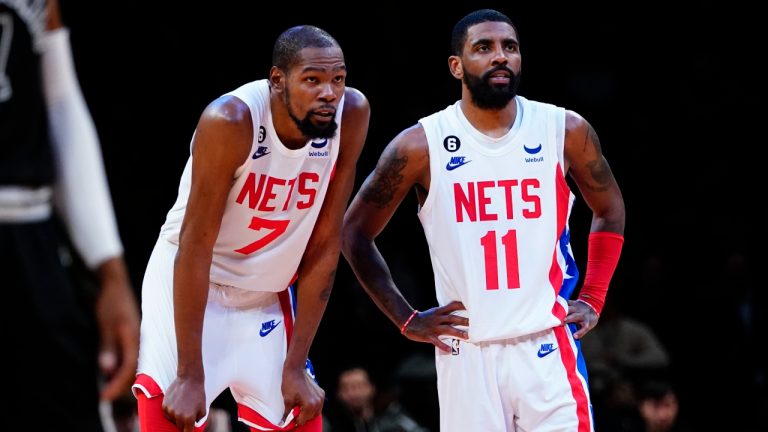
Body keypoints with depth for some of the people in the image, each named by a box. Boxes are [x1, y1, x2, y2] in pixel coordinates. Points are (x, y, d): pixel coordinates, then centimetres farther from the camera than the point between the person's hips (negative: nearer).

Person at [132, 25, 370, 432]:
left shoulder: (351, 116, -16)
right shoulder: (229, 120, -28)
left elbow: (324, 246, -9)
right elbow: (195, 245, -24)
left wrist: (296, 366, -8)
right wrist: (190, 377, -25)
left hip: (267, 295, 5)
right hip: (189, 285, -4)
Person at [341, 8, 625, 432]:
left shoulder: (565, 130, 0)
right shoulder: (420, 146, -4)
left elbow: (609, 210, 18)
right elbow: (355, 233, 7)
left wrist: (592, 299, 9)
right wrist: (406, 319, 4)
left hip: (546, 346, 1)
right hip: (467, 350, -1)